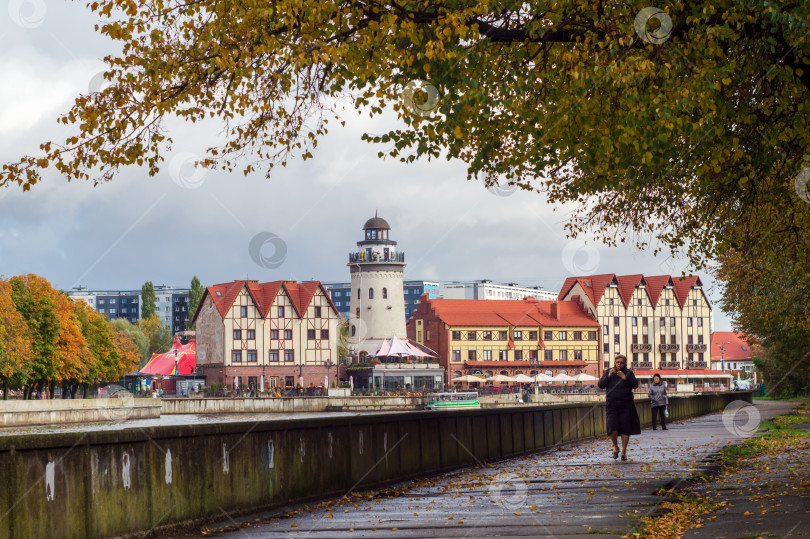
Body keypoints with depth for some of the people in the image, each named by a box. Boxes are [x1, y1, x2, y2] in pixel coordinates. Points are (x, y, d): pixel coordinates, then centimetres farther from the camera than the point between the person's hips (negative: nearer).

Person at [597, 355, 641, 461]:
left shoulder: (628, 373, 5)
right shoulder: (608, 372, 8)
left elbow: (635, 385, -6)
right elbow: (601, 385, 1)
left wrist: (624, 377, -17)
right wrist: (608, 376, -12)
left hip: (626, 405, 0)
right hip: (611, 405, 0)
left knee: (625, 428, -1)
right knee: (612, 428, -13)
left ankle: (624, 452, 11)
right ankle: (615, 447, 13)